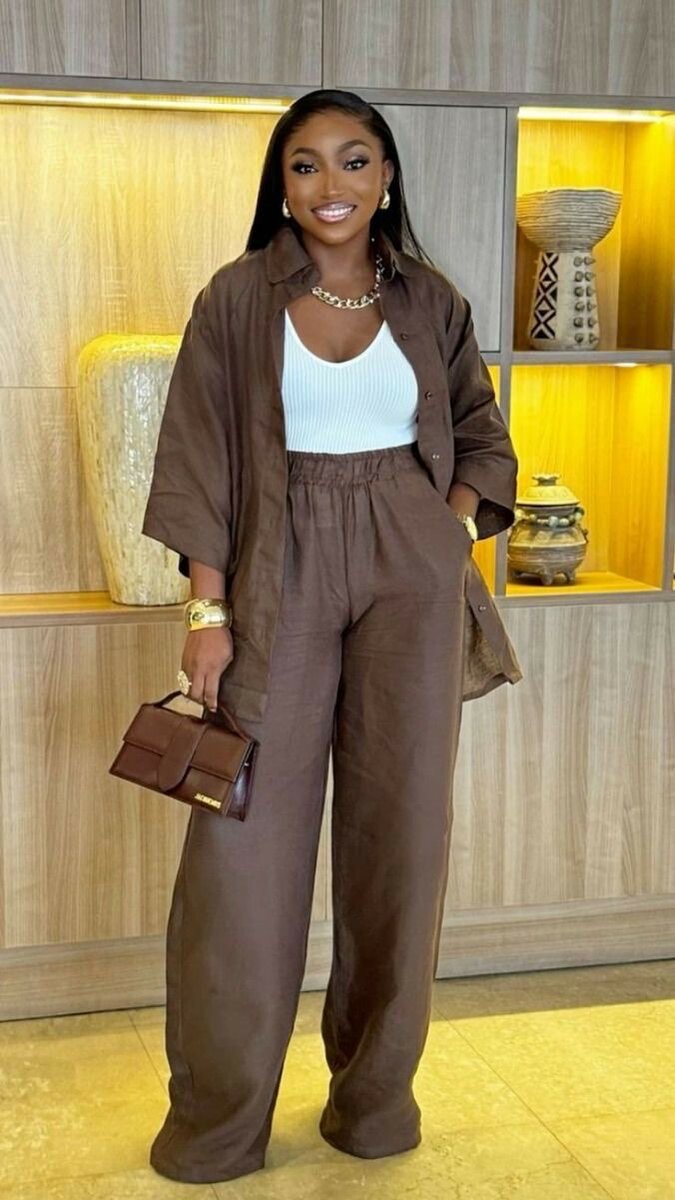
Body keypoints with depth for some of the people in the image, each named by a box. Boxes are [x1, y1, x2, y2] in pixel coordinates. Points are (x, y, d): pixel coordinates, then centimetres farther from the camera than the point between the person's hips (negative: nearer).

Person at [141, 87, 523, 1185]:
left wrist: (456, 533, -2)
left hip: (412, 576, 2)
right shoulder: (237, 299, 1)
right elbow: (197, 458, -2)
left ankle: (376, 1089, 22)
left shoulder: (430, 301, 7)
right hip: (282, 571, -2)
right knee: (247, 833, -2)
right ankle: (217, 1118, 13)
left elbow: (480, 434, 16)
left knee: (400, 823, 4)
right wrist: (210, 611, -9)